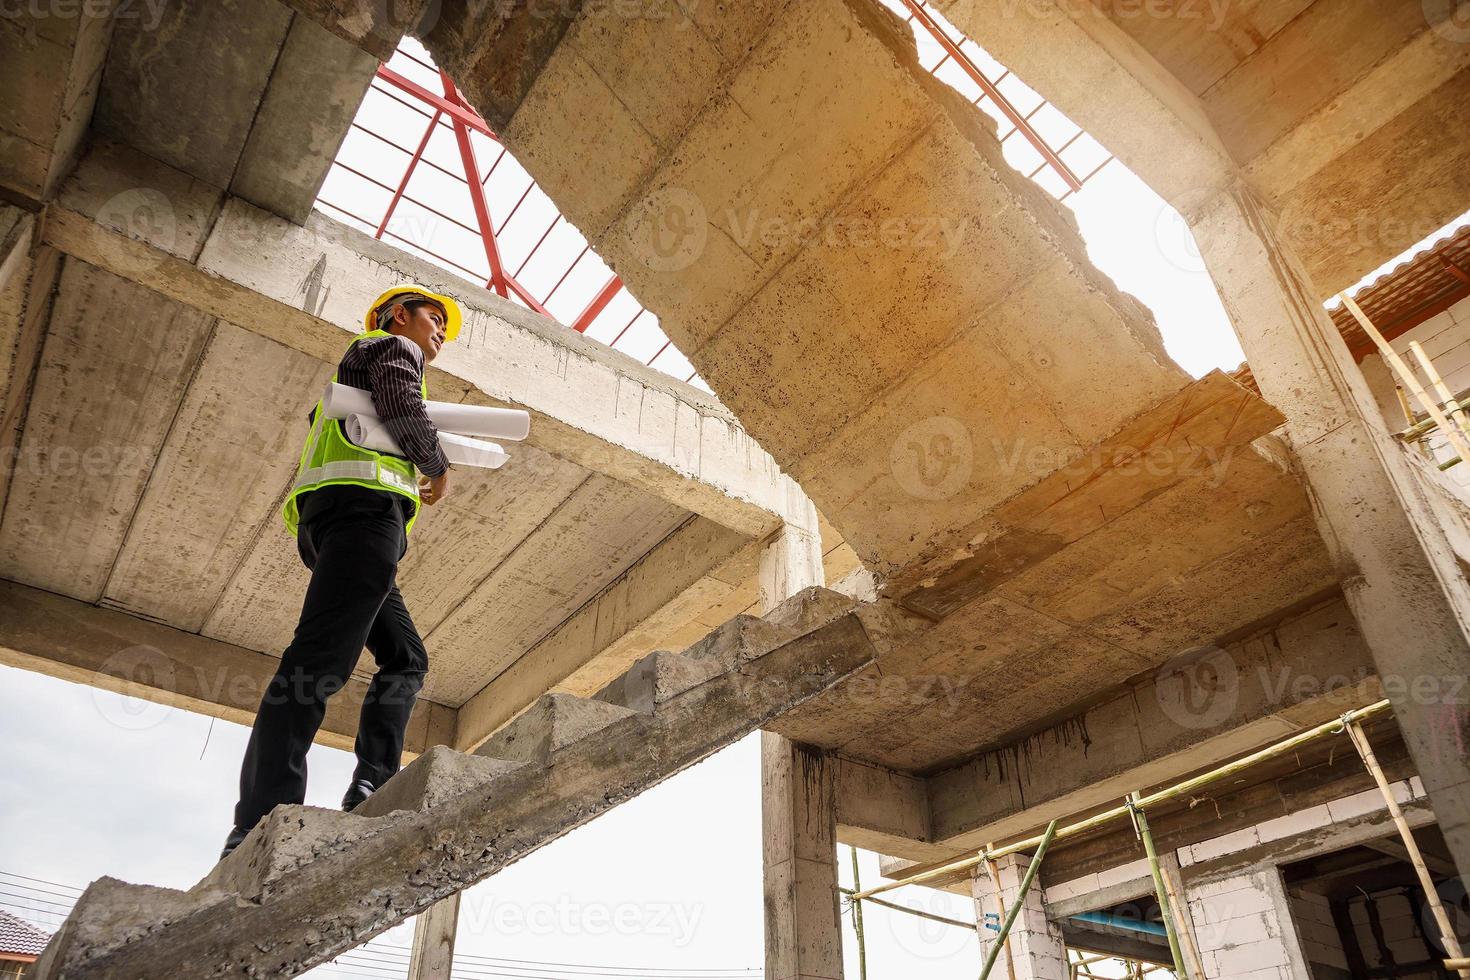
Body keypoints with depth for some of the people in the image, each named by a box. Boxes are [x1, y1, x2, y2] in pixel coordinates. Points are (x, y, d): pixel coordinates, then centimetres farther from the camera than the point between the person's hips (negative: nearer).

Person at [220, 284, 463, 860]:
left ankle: (371, 790, -8)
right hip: (364, 501, -10)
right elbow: (405, 412, -8)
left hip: (326, 529, 10)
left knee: (406, 658, 7)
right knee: (320, 660, -22)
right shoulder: (394, 347, 13)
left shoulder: (358, 363, 40)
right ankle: (260, 825, -29)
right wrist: (438, 468, 6)